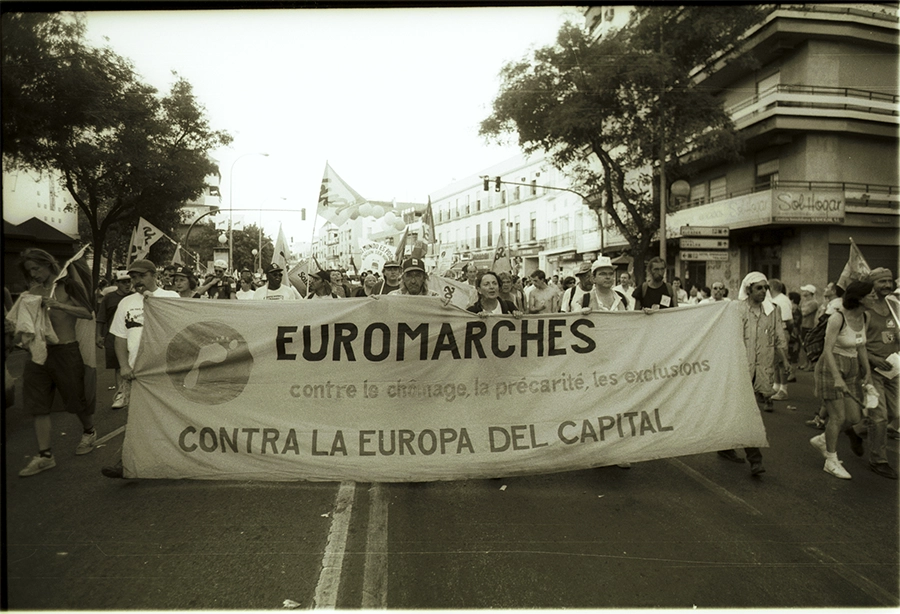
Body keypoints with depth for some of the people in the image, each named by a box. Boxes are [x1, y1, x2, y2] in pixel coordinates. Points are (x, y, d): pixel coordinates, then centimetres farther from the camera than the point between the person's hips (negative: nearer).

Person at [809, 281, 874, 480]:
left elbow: (861, 347, 15)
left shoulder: (863, 317, 3)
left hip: (852, 370, 7)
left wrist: (867, 371, 11)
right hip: (831, 368, -7)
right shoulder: (837, 318, -19)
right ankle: (831, 462, 10)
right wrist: (837, 378, -25)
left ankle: (822, 440, 28)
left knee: (855, 417, 5)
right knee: (838, 417, -4)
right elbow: (827, 350, -21)